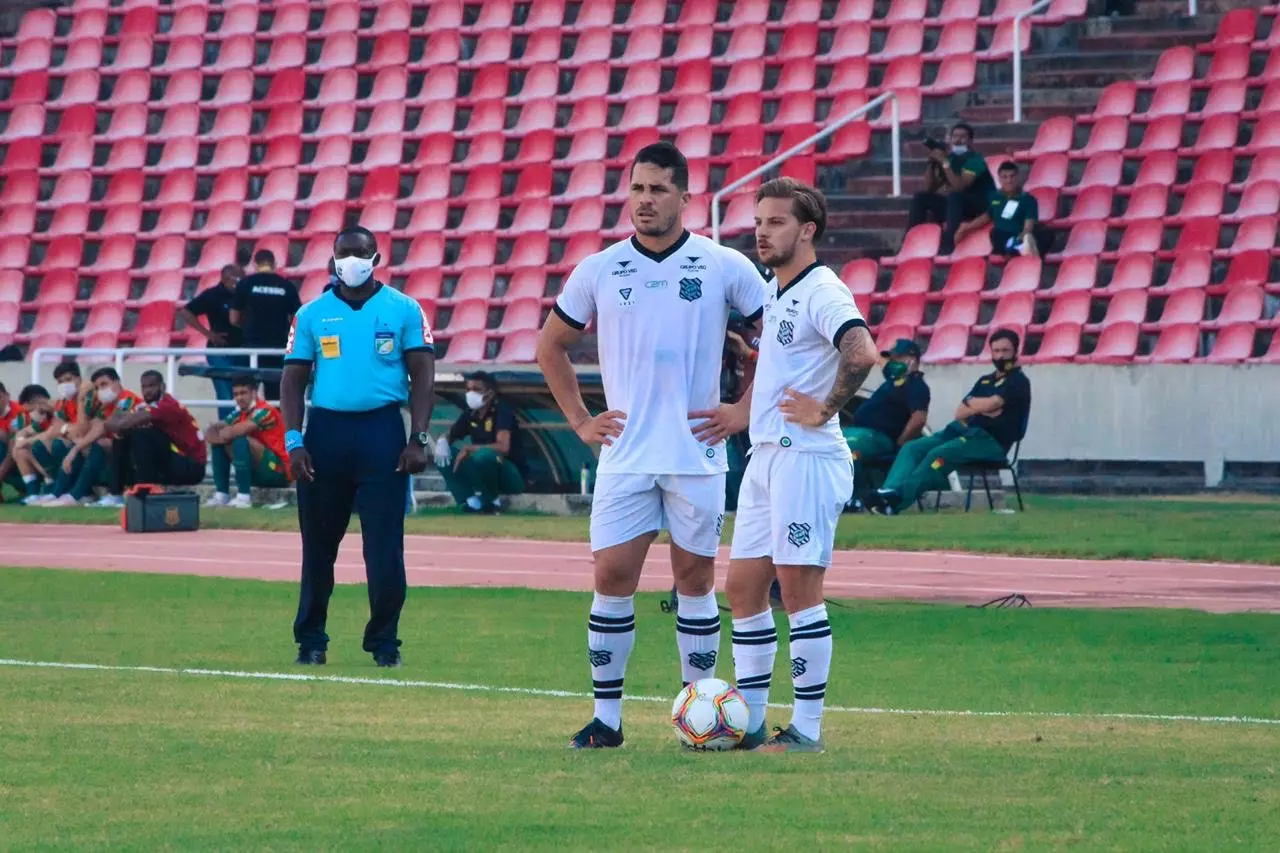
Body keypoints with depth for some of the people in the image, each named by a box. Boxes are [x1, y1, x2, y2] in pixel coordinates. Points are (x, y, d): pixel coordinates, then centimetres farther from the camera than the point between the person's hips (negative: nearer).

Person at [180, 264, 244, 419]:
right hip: (220, 351, -4)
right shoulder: (213, 296, -4)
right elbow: (185, 312, -4)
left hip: (243, 352, 4)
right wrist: (208, 333, -8)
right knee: (226, 398, -9)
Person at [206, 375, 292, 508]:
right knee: (219, 443, 4)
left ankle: (244, 497, -26)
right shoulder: (240, 414, 9)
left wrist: (221, 435, -7)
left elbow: (235, 432, -27)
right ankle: (221, 495, -3)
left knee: (241, 441, -29)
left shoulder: (264, 411, -16)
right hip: (258, 472, 9)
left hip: (279, 471, -9)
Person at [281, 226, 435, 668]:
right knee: (319, 544, 8)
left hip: (382, 431, -2)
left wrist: (418, 439, -6)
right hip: (326, 429, 2)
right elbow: (294, 379, 8)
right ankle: (310, 639, 17)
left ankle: (384, 641, 6)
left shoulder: (403, 310, 3)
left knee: (385, 545, -4)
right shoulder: (312, 314, 8)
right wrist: (293, 441, -3)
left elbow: (422, 376, 3)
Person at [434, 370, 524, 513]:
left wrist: (468, 449, -25)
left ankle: (491, 501, -13)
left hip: (510, 477, -7)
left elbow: (503, 447, -31)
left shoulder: (502, 411, -16)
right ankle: (471, 501, -16)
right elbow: (448, 437, 14)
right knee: (443, 455, -7)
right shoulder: (471, 414, 4)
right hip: (482, 475, 7)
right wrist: (442, 442, -12)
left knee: (484, 454, -38)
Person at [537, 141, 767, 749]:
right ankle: (606, 717, 2)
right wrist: (579, 420, 9)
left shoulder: (724, 267, -1)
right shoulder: (598, 272, 5)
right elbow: (551, 346, 17)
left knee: (695, 576, 5)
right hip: (625, 455, 1)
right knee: (611, 577, -4)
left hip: (697, 454, -1)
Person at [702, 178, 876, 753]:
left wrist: (823, 411, -20)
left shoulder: (821, 292, -13)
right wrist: (744, 412, 23)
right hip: (765, 456, 10)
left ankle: (807, 728, -2)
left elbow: (862, 354, -30)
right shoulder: (773, 291, 16)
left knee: (799, 590, -6)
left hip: (805, 457, -10)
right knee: (743, 588, 9)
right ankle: (748, 722, 15)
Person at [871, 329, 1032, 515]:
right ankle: (890, 491, -37)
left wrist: (972, 405, 6)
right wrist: (982, 407, -5)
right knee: (912, 448, -12)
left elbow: (992, 404, -13)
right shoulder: (985, 381, 25)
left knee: (938, 454, -31)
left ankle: (896, 500, -45)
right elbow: (960, 413, 14)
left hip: (992, 441, -8)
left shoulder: (1018, 382, 2)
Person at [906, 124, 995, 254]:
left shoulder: (975, 160, -12)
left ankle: (948, 244, -41)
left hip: (981, 205, -7)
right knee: (921, 197, -4)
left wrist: (944, 162, -25)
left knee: (954, 196, -36)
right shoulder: (950, 158, 7)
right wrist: (931, 163, -6)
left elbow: (959, 186, -26)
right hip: (955, 204, 7)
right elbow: (929, 188, 6)